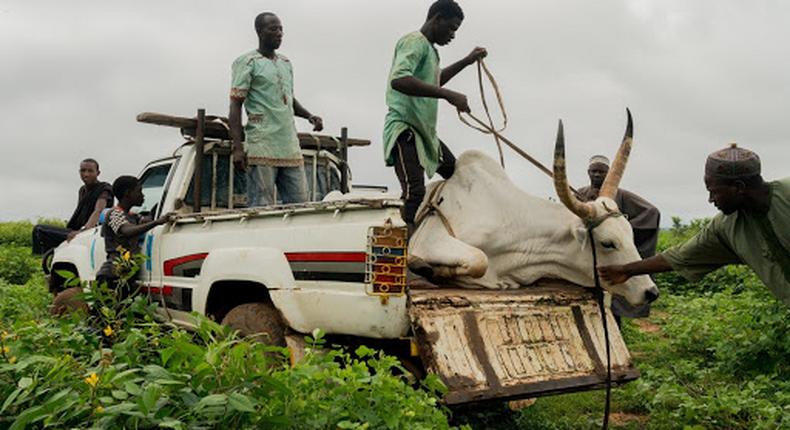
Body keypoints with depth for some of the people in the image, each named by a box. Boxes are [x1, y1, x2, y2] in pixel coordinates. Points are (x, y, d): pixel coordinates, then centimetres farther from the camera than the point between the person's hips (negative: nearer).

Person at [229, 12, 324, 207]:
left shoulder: (285, 63, 21)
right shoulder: (247, 63, 1)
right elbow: (235, 105, -4)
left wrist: (309, 116, 11)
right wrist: (237, 147, -14)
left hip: (290, 148, 6)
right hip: (262, 148, -6)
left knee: (299, 203, 0)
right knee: (261, 208, -6)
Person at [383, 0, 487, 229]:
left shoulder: (428, 48, 20)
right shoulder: (414, 42, -10)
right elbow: (398, 80, -30)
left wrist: (467, 61, 38)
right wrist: (449, 95, -29)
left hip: (425, 131, 10)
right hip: (405, 128, -10)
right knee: (415, 193, -22)